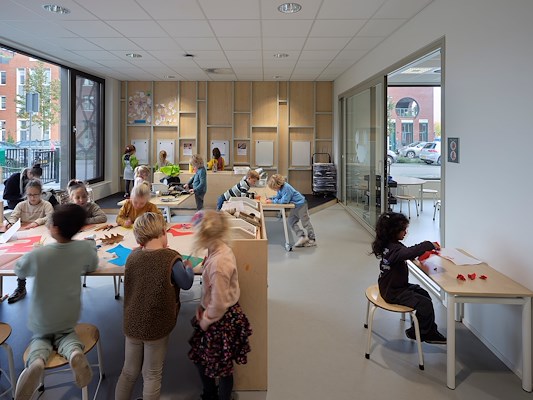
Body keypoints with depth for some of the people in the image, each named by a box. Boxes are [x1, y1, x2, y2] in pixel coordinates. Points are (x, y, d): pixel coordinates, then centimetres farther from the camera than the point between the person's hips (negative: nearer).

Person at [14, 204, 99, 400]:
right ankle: (74, 352, -16)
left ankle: (36, 361, -14)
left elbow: (18, 270, -1)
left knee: (40, 338, 14)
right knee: (66, 336, 14)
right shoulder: (86, 247, -19)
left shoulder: (36, 255, -24)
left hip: (41, 323, -1)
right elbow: (92, 267, 3)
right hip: (67, 321, 1)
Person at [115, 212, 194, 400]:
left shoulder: (133, 255, -5)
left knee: (129, 372, 22)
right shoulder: (171, 258, -19)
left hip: (132, 324, 5)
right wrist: (188, 266, 13)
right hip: (156, 327, -4)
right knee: (151, 376, 13)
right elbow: (186, 284, -4)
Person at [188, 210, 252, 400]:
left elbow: (219, 304, -26)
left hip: (221, 320, -9)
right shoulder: (220, 249, -6)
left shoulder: (219, 263, -33)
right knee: (199, 357, 25)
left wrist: (205, 320, -10)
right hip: (222, 314, 9)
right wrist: (203, 309, 8)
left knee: (222, 366, 15)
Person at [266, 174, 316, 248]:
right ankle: (302, 236, 9)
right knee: (291, 222, 7)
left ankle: (312, 240, 13)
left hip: (301, 204, -10)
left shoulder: (286, 188, -30)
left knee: (305, 223, 1)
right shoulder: (281, 188, -1)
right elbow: (278, 196, 13)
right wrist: (270, 198, -3)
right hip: (295, 206, 10)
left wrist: (273, 201, -22)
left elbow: (284, 201, -29)